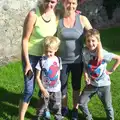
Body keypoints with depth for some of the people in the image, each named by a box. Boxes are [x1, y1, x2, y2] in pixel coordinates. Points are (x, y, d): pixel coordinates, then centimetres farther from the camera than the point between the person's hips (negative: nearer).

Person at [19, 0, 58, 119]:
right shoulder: (33, 15, -24)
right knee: (29, 90, -1)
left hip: (46, 55, 6)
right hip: (31, 56, -6)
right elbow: (25, 40, -19)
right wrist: (27, 63, -18)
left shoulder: (54, 13, -7)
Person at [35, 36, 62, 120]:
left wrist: (57, 83, 9)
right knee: (43, 107, 13)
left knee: (57, 107, 15)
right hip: (45, 89, -2)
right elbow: (37, 77, -11)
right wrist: (42, 89, -14)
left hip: (56, 89, 2)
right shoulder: (42, 61, -15)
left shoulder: (58, 60, -5)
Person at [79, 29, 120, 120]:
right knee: (81, 103, 3)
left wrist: (112, 70, -9)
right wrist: (85, 74, -15)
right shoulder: (84, 51, -13)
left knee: (108, 107, 12)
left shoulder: (103, 53, -22)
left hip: (103, 84, -3)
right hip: (91, 84, 3)